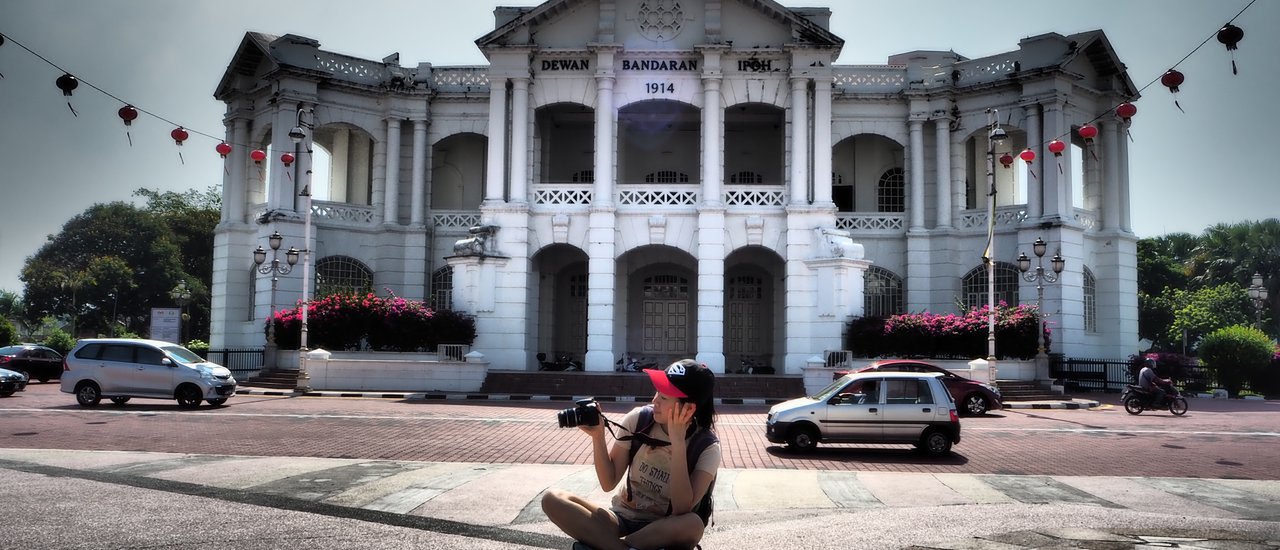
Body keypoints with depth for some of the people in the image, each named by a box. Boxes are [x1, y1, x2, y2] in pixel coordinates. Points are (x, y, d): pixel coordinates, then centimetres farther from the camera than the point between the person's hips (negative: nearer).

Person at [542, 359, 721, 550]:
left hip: (664, 528, -2)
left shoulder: (707, 446, -14)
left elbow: (682, 510, -26)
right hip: (622, 518, 3)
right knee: (553, 499, -21)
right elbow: (608, 483, -4)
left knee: (693, 524, -39)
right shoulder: (639, 419, -8)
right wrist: (598, 437, -19)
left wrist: (678, 442, -27)